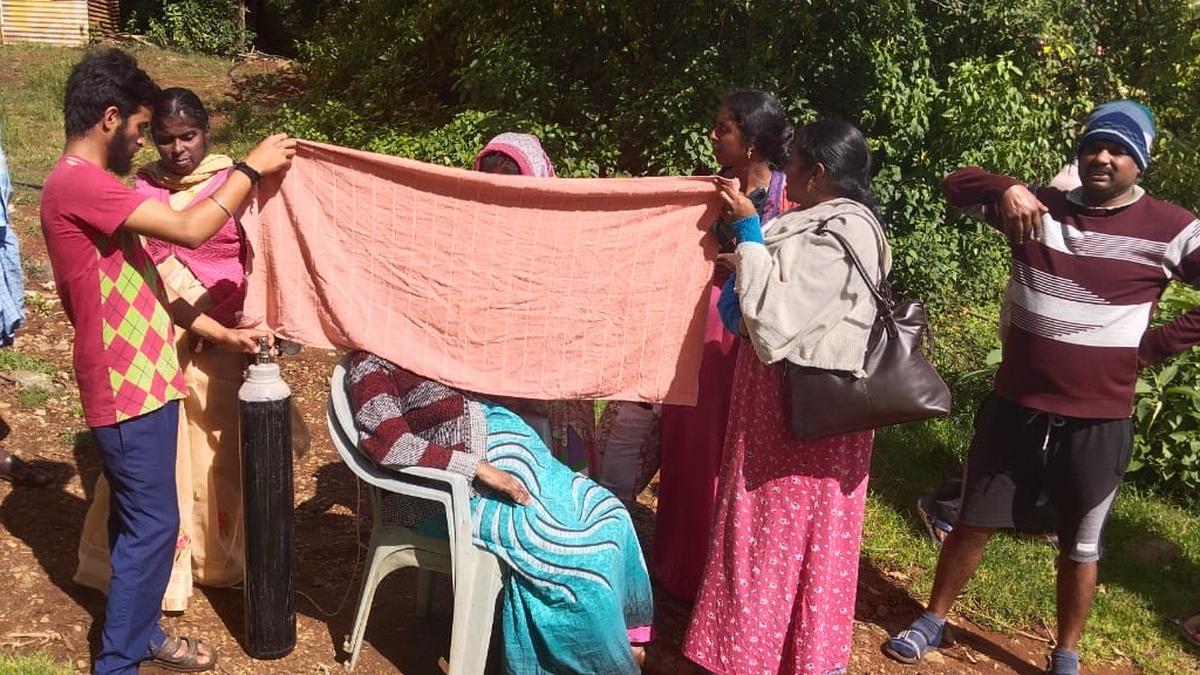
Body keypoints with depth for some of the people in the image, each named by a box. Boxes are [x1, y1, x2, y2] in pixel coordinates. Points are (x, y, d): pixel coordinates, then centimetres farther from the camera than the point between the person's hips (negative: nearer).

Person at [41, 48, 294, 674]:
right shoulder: (76, 183, -19)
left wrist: (223, 333, 11)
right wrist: (251, 167, -14)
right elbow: (189, 229, -26)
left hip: (141, 380, 10)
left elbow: (144, 287, 15)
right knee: (152, 525, -2)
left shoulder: (90, 186, 14)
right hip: (127, 388, -10)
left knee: (140, 520, 19)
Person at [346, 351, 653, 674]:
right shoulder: (371, 361, -9)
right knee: (580, 555, -17)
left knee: (604, 510, -3)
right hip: (462, 487, -8)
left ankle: (624, 631, 9)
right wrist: (478, 468, -27)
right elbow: (388, 441, -24)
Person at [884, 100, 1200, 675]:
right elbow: (956, 184, 4)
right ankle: (933, 621, 32)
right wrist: (1005, 188, -16)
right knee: (973, 522, 14)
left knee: (1080, 547, 15)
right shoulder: (1038, 206, 0)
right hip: (1015, 407, 2)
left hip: (1097, 423, -2)